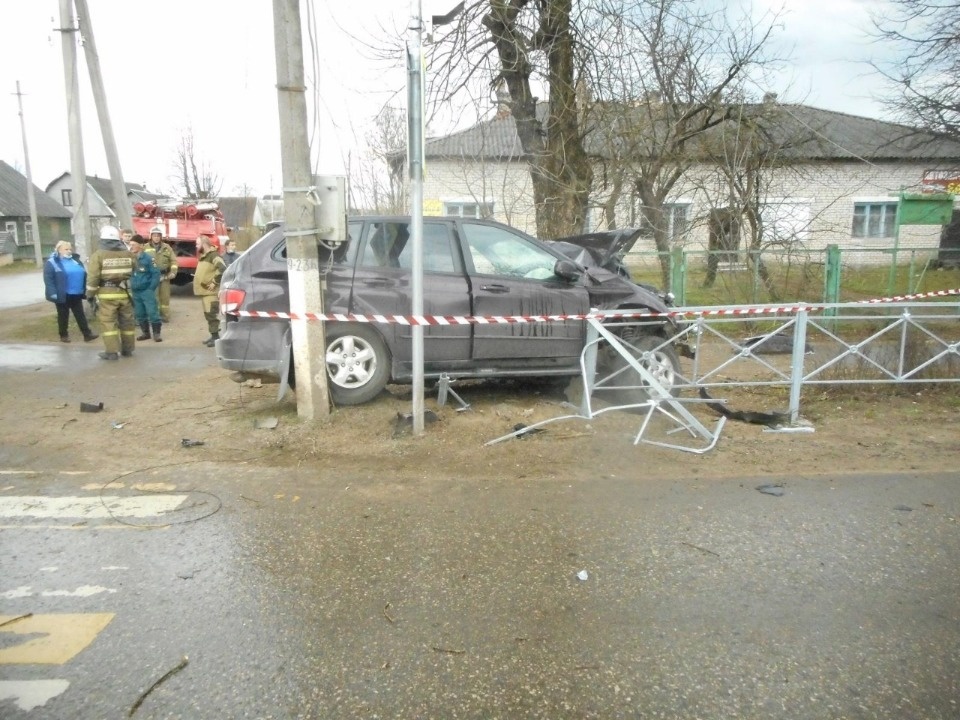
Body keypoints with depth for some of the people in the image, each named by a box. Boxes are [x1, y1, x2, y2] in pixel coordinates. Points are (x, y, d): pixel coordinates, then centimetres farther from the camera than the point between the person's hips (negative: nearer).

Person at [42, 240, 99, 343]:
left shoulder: (76, 261, 12)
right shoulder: (52, 263, -6)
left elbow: (83, 276, 18)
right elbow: (48, 279, -12)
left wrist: (85, 290, 14)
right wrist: (53, 293, -20)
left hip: (76, 294, 5)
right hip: (62, 295, -5)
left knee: (80, 315, 7)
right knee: (63, 316, 6)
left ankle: (87, 334, 7)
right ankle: (63, 335, 17)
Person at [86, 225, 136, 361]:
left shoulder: (98, 255, -6)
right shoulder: (128, 253, 6)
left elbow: (93, 277, -8)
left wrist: (90, 293, 1)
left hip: (108, 293, -4)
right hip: (125, 292, 4)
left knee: (108, 322, 1)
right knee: (126, 321, 11)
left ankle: (111, 352, -1)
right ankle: (127, 349, 20)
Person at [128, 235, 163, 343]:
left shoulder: (148, 258, -8)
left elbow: (156, 274, -9)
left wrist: (151, 288, -11)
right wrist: (130, 286, 6)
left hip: (147, 291, -5)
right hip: (135, 292, 5)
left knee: (152, 312, -6)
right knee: (139, 314, 11)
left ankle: (156, 334, 2)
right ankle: (145, 333, 22)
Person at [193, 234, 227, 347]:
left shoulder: (213, 255, -14)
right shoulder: (203, 256, 18)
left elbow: (222, 269, -28)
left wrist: (214, 282, -24)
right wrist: (196, 278, 18)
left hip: (210, 291, -10)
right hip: (204, 291, 10)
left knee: (212, 314, -11)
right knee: (208, 314, 13)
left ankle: (216, 337, -8)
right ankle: (213, 336, 20)